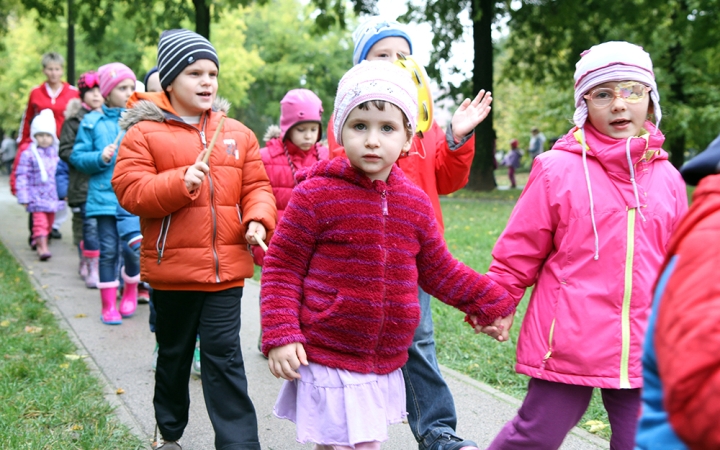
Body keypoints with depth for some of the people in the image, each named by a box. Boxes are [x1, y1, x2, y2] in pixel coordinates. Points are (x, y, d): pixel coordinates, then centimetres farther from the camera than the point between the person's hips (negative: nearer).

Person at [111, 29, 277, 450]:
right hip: (172, 268, -1)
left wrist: (258, 220, -12)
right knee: (174, 355, 17)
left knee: (224, 357, -2)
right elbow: (130, 190, -11)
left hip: (226, 268, 1)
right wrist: (180, 183, -24)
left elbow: (256, 186, 8)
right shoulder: (144, 132, -4)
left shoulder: (237, 133, 6)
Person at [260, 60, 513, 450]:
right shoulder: (316, 194, -11)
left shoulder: (415, 203, 4)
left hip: (386, 365, 5)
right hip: (328, 363, -5)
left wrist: (488, 299, 14)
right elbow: (282, 268, -7)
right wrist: (280, 335, -15)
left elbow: (438, 269, 16)